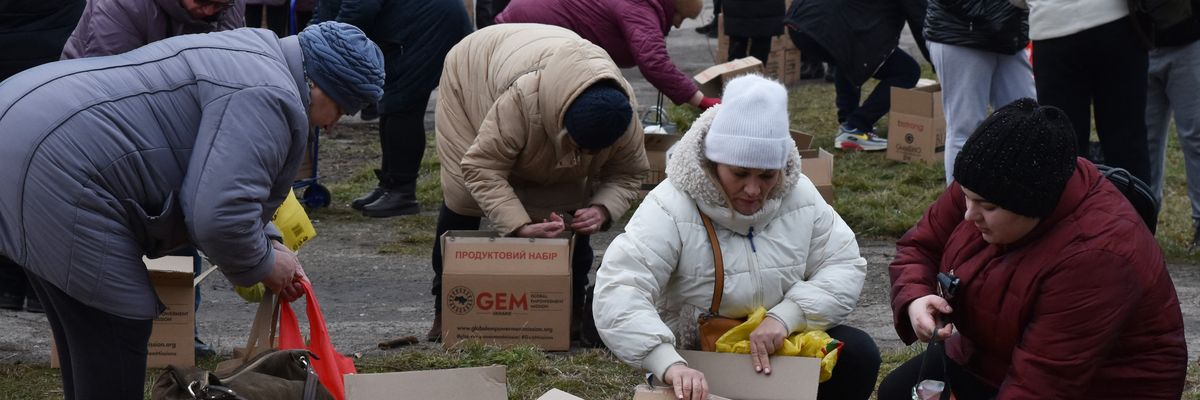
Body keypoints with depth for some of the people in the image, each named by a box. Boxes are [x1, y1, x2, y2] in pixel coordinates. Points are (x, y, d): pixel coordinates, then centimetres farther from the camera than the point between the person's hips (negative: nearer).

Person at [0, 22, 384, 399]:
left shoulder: (252, 54, 22)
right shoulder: (271, 98, -12)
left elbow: (216, 186, 33)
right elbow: (220, 217, -22)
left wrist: (266, 243, 21)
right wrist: (263, 266, -3)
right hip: (57, 169, -11)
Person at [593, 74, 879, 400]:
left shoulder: (799, 196, -6)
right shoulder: (671, 208, -21)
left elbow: (845, 266, -6)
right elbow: (617, 293, -33)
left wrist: (785, 316, -25)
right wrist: (670, 364, -49)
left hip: (780, 352, 4)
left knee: (857, 354, -17)